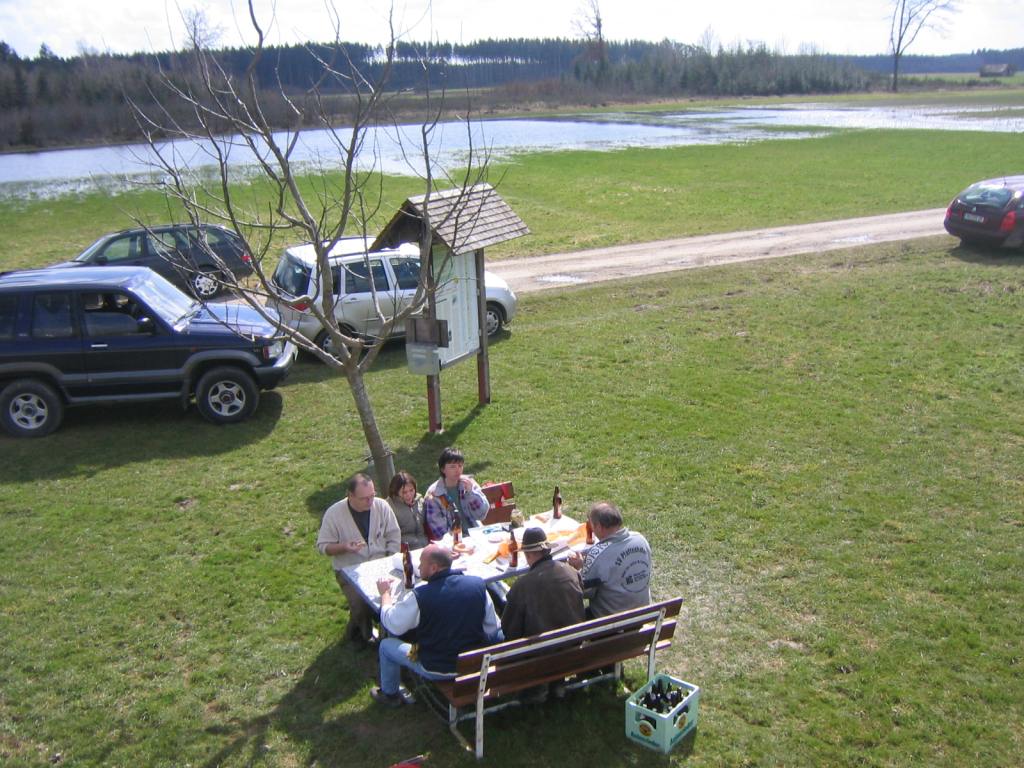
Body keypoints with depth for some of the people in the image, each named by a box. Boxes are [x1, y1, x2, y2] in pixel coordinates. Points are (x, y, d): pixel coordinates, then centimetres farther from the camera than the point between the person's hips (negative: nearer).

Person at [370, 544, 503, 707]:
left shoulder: (419, 596, -25)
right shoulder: (477, 584, -14)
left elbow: (391, 625, -7)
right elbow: (492, 627, -3)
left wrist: (385, 593, 9)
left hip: (437, 670, -3)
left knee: (386, 645, 18)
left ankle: (389, 694, 39)